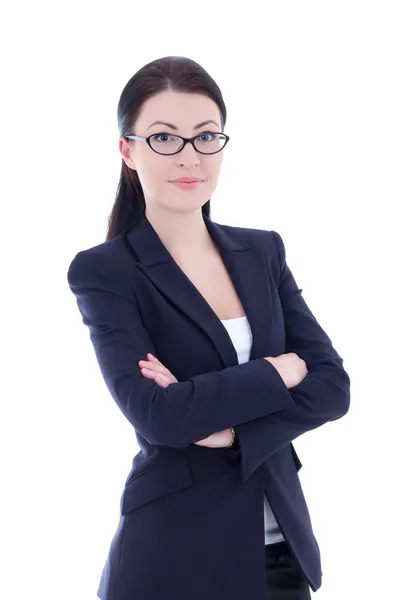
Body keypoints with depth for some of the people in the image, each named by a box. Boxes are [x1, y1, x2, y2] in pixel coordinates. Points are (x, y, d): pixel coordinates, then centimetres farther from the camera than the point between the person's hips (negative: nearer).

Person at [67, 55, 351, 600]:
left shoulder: (263, 251, 4)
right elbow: (155, 413, -21)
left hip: (283, 544, 4)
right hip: (176, 555, -4)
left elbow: (333, 387, -2)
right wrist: (281, 370, -12)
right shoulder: (104, 271, -9)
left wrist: (228, 428, -16)